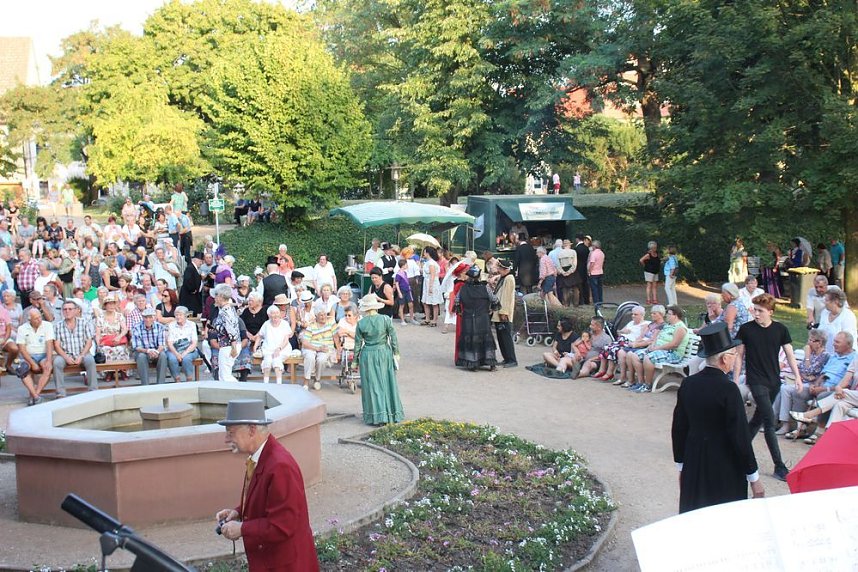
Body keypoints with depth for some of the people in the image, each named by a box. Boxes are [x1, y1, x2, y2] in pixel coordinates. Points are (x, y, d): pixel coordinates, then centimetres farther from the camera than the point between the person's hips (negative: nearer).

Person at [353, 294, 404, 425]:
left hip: (368, 356, -1)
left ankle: (376, 417, 6)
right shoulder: (386, 319, -8)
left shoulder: (360, 323, -9)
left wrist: (355, 361, 7)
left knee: (372, 385, 6)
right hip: (384, 353, 1)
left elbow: (358, 344, -3)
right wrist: (396, 353, 7)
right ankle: (392, 413, 20)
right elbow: (393, 338, -5)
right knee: (387, 383, 13)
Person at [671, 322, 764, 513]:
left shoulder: (688, 384, 1)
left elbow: (678, 428, 8)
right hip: (725, 472, -6)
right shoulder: (728, 389, -17)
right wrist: (754, 478, -6)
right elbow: (740, 435, -15)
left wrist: (681, 465, 19)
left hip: (693, 468, 6)